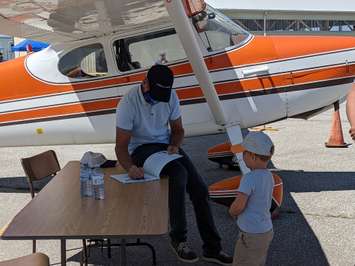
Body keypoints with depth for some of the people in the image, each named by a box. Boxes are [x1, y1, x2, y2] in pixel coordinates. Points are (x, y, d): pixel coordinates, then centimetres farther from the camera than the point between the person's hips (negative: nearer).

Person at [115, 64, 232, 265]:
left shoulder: (171, 96, -5)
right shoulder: (129, 103, -19)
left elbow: (178, 129, 8)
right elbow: (121, 145, -19)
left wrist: (175, 145, -14)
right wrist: (130, 167, -38)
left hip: (166, 145, 5)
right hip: (142, 149, -5)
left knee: (200, 188, -11)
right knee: (179, 173, -33)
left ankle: (212, 248, 1)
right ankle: (179, 238, -18)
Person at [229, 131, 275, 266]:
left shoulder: (249, 178, -24)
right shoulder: (268, 176, 3)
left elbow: (239, 205, -30)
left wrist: (232, 211, -8)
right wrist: (236, 209, 5)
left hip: (251, 235, -9)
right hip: (266, 231, 9)